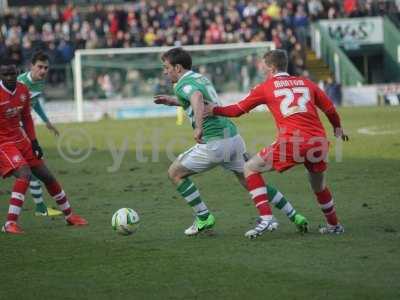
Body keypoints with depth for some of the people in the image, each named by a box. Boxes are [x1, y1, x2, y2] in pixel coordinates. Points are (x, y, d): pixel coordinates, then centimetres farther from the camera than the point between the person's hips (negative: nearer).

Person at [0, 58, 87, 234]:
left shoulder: (23, 90, 1)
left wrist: (34, 142, 9)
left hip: (20, 139, 7)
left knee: (47, 176, 11)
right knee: (24, 174, -28)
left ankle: (69, 215, 28)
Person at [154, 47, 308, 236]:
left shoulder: (182, 85, -7)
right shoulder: (201, 78, 20)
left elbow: (196, 97, -33)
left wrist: (198, 127, -41)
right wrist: (173, 101, 35)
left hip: (214, 143, -8)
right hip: (233, 136, 8)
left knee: (175, 172, 7)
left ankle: (203, 217, 7)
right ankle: (295, 217, 10)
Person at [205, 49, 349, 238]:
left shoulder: (266, 87, 10)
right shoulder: (306, 83, 20)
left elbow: (238, 110, 14)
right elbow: (330, 109, 24)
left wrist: (214, 110, 30)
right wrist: (338, 128, 43)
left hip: (291, 142, -5)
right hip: (318, 141, 5)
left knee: (250, 168, 11)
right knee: (319, 185, 30)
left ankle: (267, 217, -2)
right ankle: (334, 225, 40)